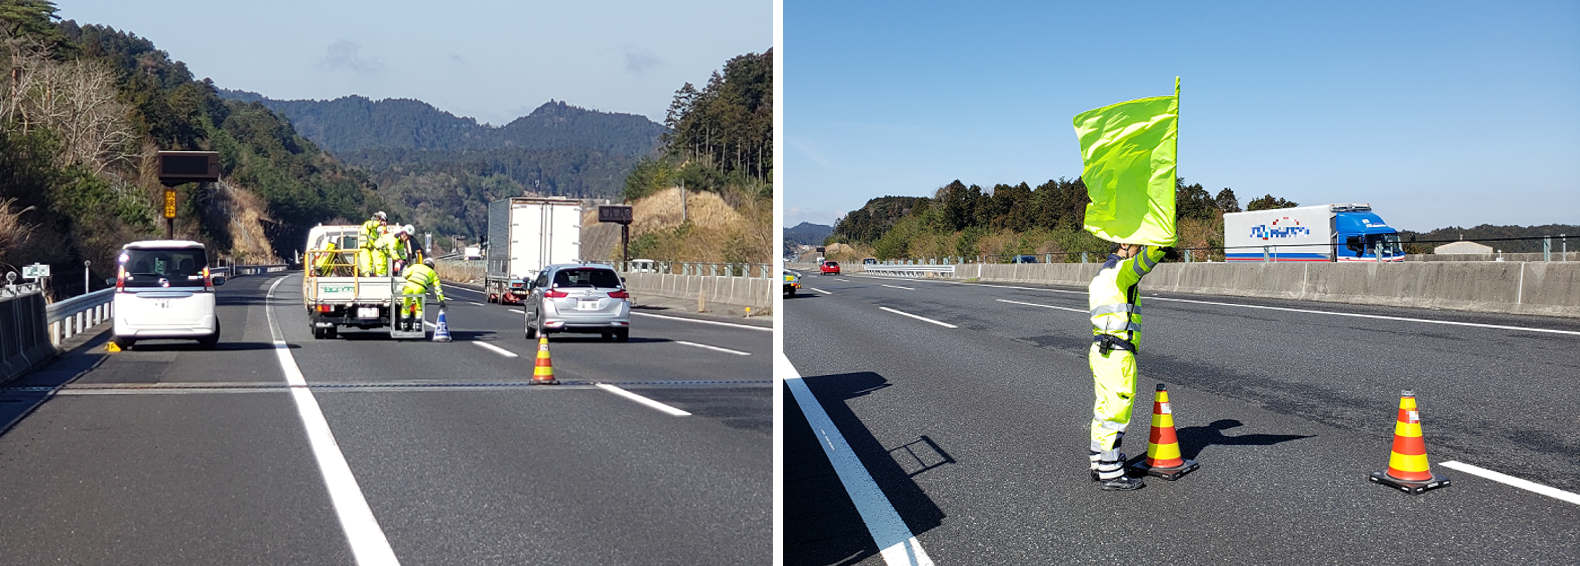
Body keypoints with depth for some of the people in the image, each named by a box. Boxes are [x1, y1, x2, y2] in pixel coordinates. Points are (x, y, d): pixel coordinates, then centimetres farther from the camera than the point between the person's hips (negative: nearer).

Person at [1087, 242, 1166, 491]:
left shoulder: (1102, 274, 19)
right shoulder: (1121, 270, -12)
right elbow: (1151, 254, -28)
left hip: (1100, 350, 10)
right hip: (1117, 355, -10)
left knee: (1104, 409, 16)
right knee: (1117, 413, -5)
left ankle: (1099, 465, 24)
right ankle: (1110, 474, -1)